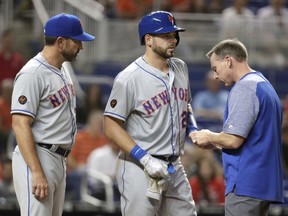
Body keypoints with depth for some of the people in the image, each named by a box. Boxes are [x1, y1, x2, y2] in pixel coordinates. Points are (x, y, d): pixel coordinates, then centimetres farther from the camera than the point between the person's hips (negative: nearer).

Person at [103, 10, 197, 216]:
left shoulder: (181, 69, 9)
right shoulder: (129, 78, -14)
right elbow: (111, 126, -14)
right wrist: (145, 159, -21)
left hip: (174, 167, 7)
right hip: (140, 169, -7)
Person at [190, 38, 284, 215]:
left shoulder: (244, 88, -12)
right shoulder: (266, 86, 20)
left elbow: (233, 140, -18)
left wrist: (209, 137, 1)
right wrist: (214, 142, 20)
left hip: (246, 186, -10)